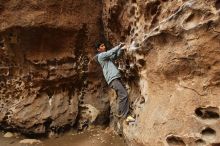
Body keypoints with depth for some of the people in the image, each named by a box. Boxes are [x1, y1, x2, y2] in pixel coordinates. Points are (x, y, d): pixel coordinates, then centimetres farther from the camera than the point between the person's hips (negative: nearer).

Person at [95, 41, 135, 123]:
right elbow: (111, 52, -13)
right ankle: (126, 116, -18)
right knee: (124, 95, -18)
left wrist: (121, 49, 14)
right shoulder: (101, 55, -2)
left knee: (121, 95, 12)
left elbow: (115, 56, 28)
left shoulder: (106, 56, 26)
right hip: (112, 78, -10)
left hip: (115, 77, 10)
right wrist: (119, 46, -1)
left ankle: (120, 113, 22)